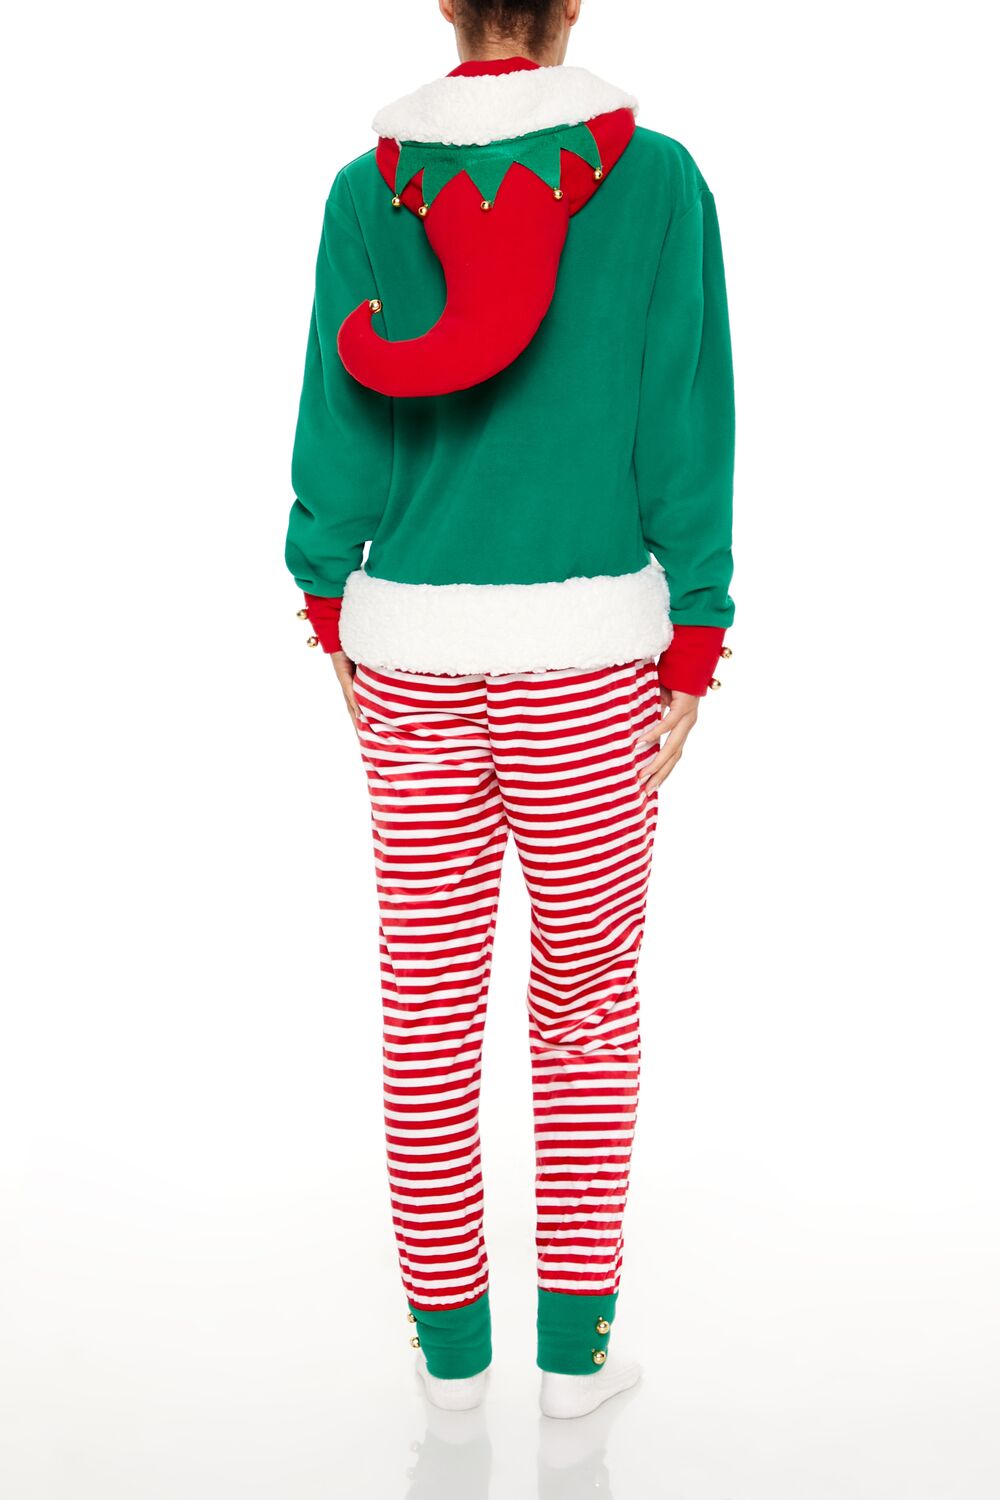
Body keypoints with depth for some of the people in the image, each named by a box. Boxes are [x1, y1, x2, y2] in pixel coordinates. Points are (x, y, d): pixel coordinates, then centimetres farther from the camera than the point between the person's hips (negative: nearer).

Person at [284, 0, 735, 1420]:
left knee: (430, 993, 11)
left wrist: (332, 610, 11)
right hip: (586, 643, -1)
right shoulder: (658, 179, -4)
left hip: (415, 641, 2)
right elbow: (686, 426, -5)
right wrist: (692, 651, 0)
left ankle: (450, 1338, 22)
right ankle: (575, 1342, 18)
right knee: (589, 993, 12)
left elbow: (339, 414, 0)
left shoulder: (369, 187, 0)